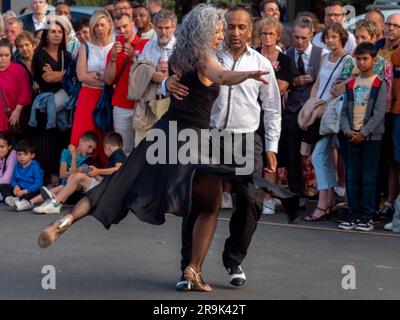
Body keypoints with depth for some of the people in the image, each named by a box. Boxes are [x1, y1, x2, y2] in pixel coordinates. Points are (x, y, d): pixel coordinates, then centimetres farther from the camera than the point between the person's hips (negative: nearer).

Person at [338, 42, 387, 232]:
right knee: (352, 178, 6)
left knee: (369, 178, -3)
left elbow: (379, 113, -10)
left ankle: (367, 218, 1)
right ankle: (353, 216, 12)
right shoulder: (351, 83, 12)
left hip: (371, 137, -5)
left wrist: (363, 133, -15)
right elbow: (345, 110, 10)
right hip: (353, 137, 5)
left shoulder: (379, 84, -3)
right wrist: (347, 130, -6)